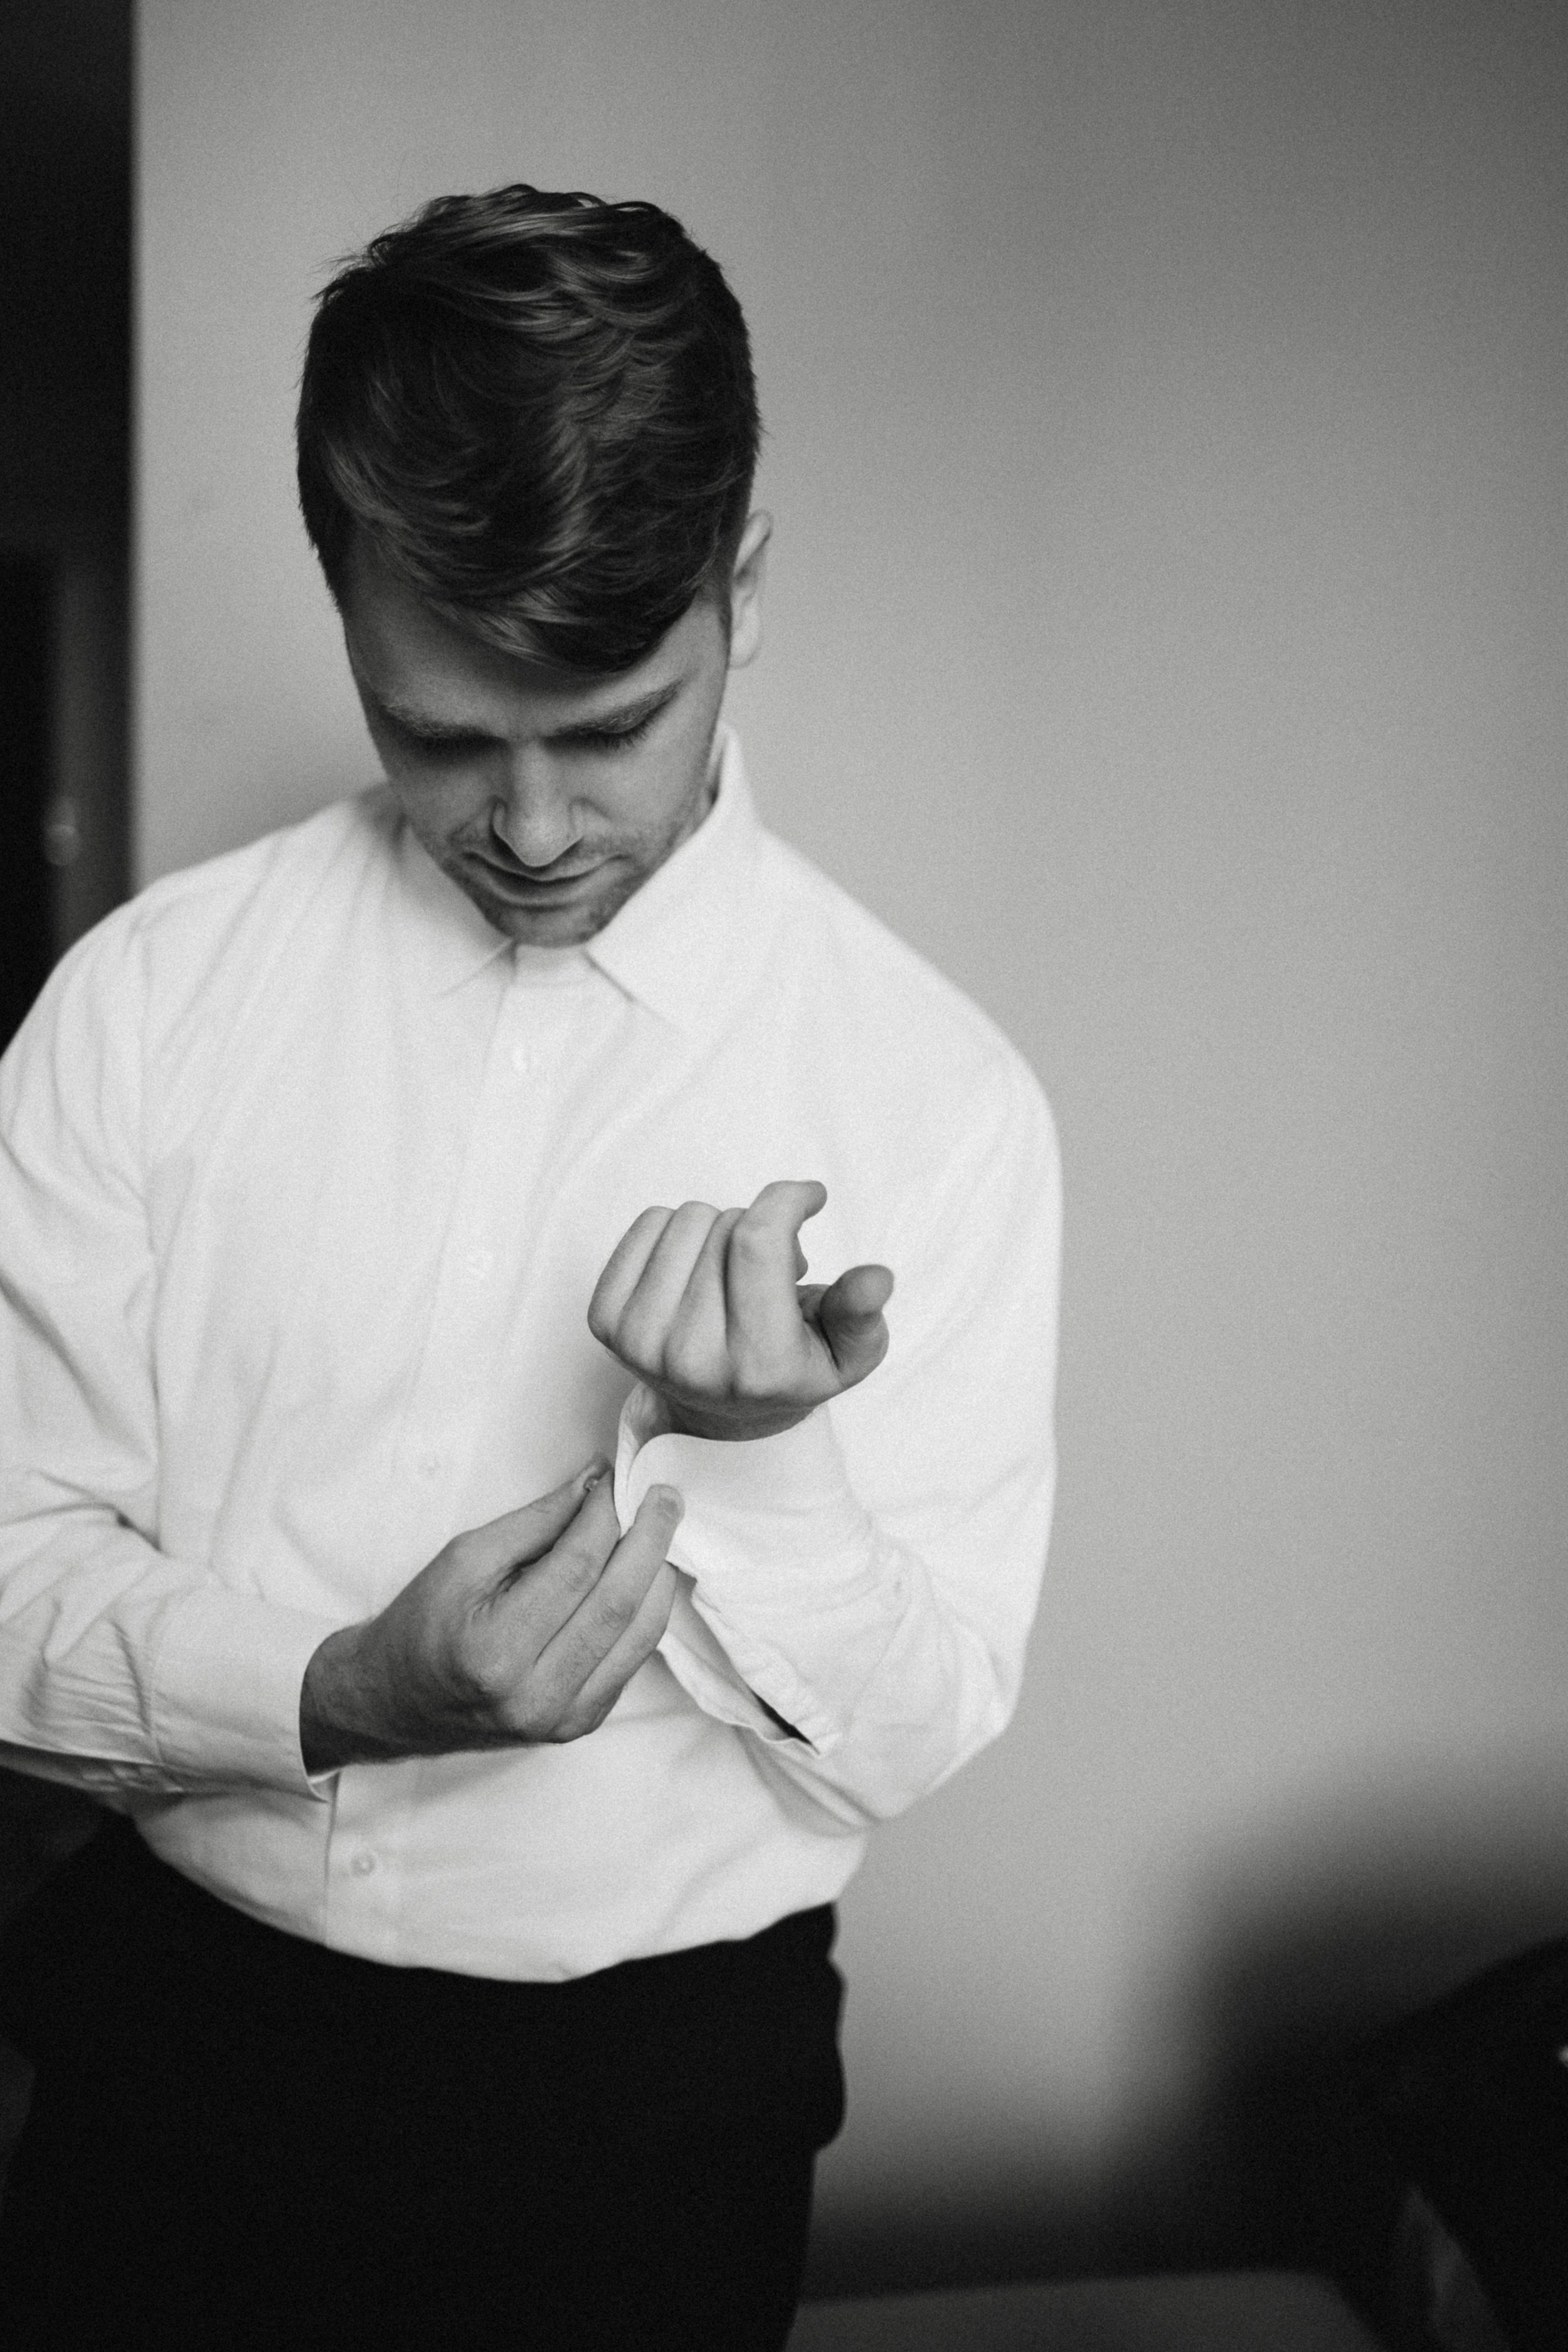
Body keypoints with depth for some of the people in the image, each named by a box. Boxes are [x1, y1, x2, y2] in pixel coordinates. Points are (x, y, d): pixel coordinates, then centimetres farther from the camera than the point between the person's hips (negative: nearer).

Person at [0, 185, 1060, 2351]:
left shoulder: (938, 1093, -11)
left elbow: (910, 1739, -8)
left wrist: (746, 1457, -27)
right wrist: (337, 1694, -24)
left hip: (655, 2095, -1)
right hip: (178, 2031, 2)